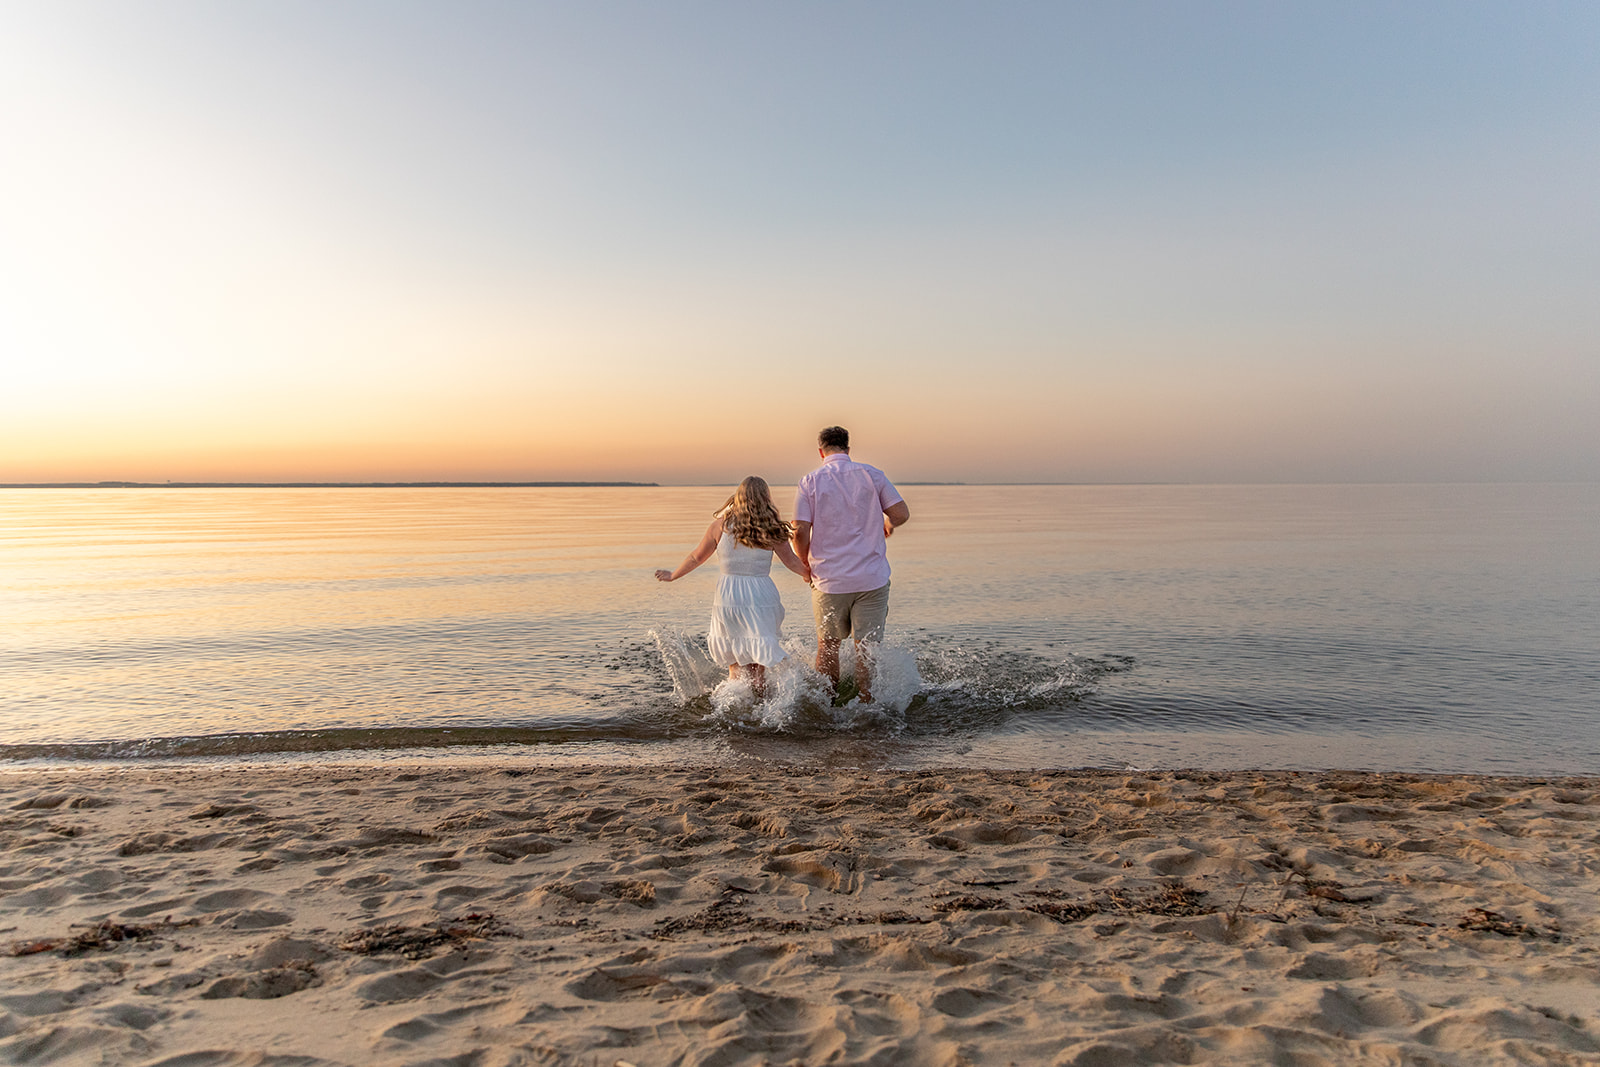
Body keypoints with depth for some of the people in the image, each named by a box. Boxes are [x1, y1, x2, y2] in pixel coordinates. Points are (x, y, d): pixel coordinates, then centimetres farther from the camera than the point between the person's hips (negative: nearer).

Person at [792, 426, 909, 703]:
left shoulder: (810, 482, -2)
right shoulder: (871, 475, 1)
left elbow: (800, 532, -9)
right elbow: (901, 514, -2)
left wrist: (806, 565, 7)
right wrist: (887, 524, 20)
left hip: (829, 579, 0)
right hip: (871, 578, 0)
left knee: (828, 645, 16)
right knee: (866, 647, 6)